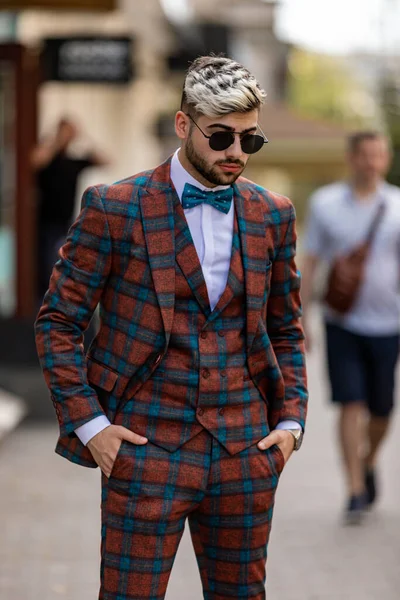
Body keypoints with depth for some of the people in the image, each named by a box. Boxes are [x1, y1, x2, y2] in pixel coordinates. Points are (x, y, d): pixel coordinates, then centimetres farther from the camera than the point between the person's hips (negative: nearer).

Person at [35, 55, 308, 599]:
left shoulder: (272, 216, 8)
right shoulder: (114, 209, -5)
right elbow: (57, 322, -1)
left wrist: (291, 419, 7)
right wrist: (88, 422, -8)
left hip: (245, 453, 4)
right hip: (148, 448, -4)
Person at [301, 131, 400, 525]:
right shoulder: (325, 204, 1)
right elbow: (309, 263, 5)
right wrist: (301, 319, 1)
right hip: (342, 323, -1)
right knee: (350, 405, -10)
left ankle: (368, 464, 37)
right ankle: (355, 491, -6)